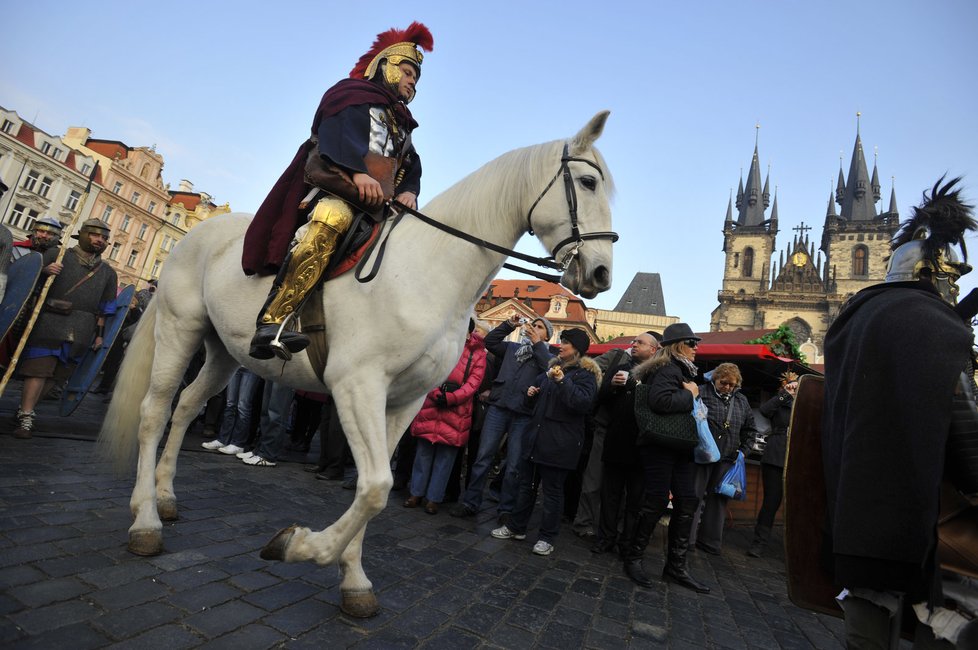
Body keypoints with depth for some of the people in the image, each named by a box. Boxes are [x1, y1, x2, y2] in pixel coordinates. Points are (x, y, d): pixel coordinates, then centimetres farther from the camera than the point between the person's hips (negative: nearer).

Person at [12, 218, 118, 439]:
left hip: (81, 332, 3)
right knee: (39, 369, -7)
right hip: (50, 323, -3)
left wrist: (99, 334, 12)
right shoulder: (56, 255, 9)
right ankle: (25, 418, -3)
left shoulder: (108, 273, 16)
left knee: (56, 374, 5)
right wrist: (44, 271, -14)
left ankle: (25, 408, 21)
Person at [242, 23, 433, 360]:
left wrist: (409, 192, -3)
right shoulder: (352, 94, 14)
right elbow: (339, 133, -7)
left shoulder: (401, 126, 35)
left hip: (377, 205, 9)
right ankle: (271, 323, -45)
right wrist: (358, 171, -24)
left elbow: (412, 168, 20)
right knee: (332, 220, -38)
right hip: (337, 187, -8)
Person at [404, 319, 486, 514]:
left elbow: (473, 382, -5)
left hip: (456, 411, -2)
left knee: (445, 455, 4)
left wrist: (450, 398, -16)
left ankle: (433, 498, 16)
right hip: (431, 406, 2)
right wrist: (437, 393, -14)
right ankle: (417, 492, 23)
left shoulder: (478, 353, 3)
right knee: (424, 451, 10)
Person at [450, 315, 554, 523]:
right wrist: (509, 325, 10)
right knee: (483, 457, 3)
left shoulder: (548, 356, 10)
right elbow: (490, 342, 15)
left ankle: (506, 509, 18)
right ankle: (470, 502, 14)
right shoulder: (513, 348, 18)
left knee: (513, 466, 4)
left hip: (523, 415, -2)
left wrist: (537, 343, -9)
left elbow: (550, 370, -11)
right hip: (498, 407, 2)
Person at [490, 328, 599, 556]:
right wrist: (531, 393, 6)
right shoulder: (554, 367, 16)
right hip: (535, 436, 7)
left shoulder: (585, 374, -6)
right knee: (527, 484, 14)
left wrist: (563, 381, -28)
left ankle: (547, 537, 19)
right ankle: (516, 527, 28)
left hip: (559, 442, -7)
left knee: (552, 490, 4)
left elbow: (585, 403, -23)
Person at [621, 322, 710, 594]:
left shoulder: (684, 370, 20)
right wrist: (689, 394, -17)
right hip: (661, 445, -10)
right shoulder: (668, 369, -12)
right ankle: (633, 558, 14)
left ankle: (676, 566, 19)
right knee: (657, 501, -4)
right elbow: (659, 401, -29)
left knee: (687, 502, 8)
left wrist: (692, 393, 1)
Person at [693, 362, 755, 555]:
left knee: (718, 499, 10)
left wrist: (742, 450, 13)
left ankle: (710, 541, 21)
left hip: (726, 459, 5)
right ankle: (687, 538, 6)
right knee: (695, 496, -1)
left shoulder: (741, 401, 12)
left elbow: (750, 428, 21)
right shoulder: (701, 393, -6)